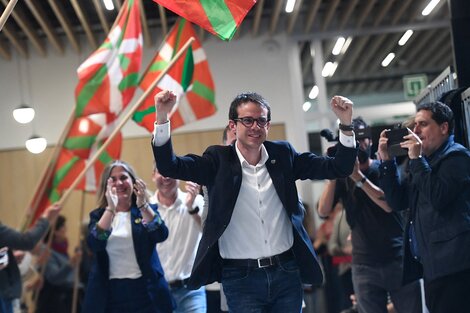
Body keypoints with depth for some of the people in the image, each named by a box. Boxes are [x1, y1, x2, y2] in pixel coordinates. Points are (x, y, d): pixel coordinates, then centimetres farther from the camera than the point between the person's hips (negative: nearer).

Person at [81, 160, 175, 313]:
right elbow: (94, 244, -12)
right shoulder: (99, 215, 8)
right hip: (110, 294, 1)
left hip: (145, 291, -1)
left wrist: (143, 205, -25)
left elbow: (161, 235, -13)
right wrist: (111, 208, -21)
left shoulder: (147, 211, 6)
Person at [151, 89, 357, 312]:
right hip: (241, 278, -3)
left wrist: (346, 124, -11)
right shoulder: (219, 160, -2)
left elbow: (338, 168, 4)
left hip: (287, 272, 3)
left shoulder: (283, 154, 6)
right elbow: (169, 167, -13)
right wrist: (162, 118, -27)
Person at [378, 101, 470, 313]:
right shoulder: (426, 161, 19)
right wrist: (386, 160, 8)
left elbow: (438, 198, -20)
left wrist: (416, 159, -15)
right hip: (432, 264, 9)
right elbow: (397, 201, 16)